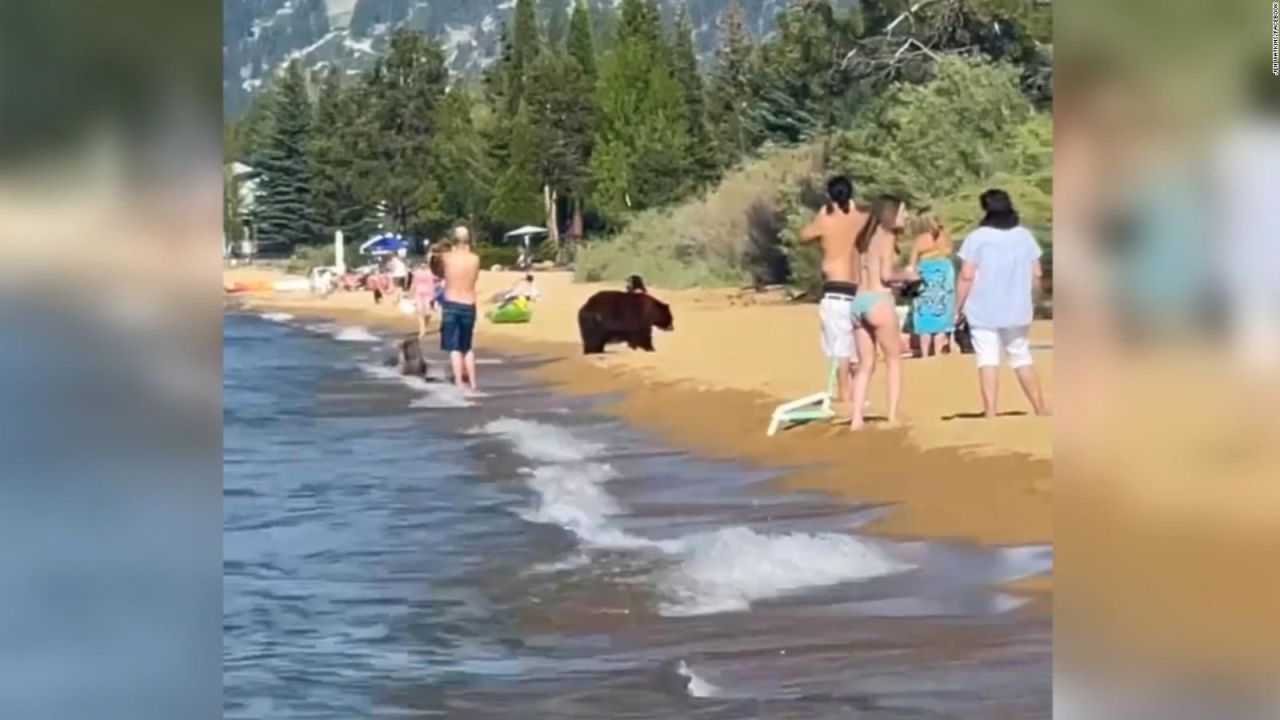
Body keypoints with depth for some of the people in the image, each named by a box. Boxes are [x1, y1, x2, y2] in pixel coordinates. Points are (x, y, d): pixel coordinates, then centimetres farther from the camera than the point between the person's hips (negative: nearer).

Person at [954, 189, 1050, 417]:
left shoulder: (977, 237, -9)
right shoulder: (1025, 235, 4)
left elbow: (967, 276, -12)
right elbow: (1036, 274, 7)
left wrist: (958, 306, -3)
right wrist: (1028, 298, 22)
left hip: (984, 311, -4)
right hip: (1016, 310, 4)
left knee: (988, 360, -2)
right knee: (1022, 358, 16)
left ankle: (991, 414, -9)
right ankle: (1041, 409, 20)